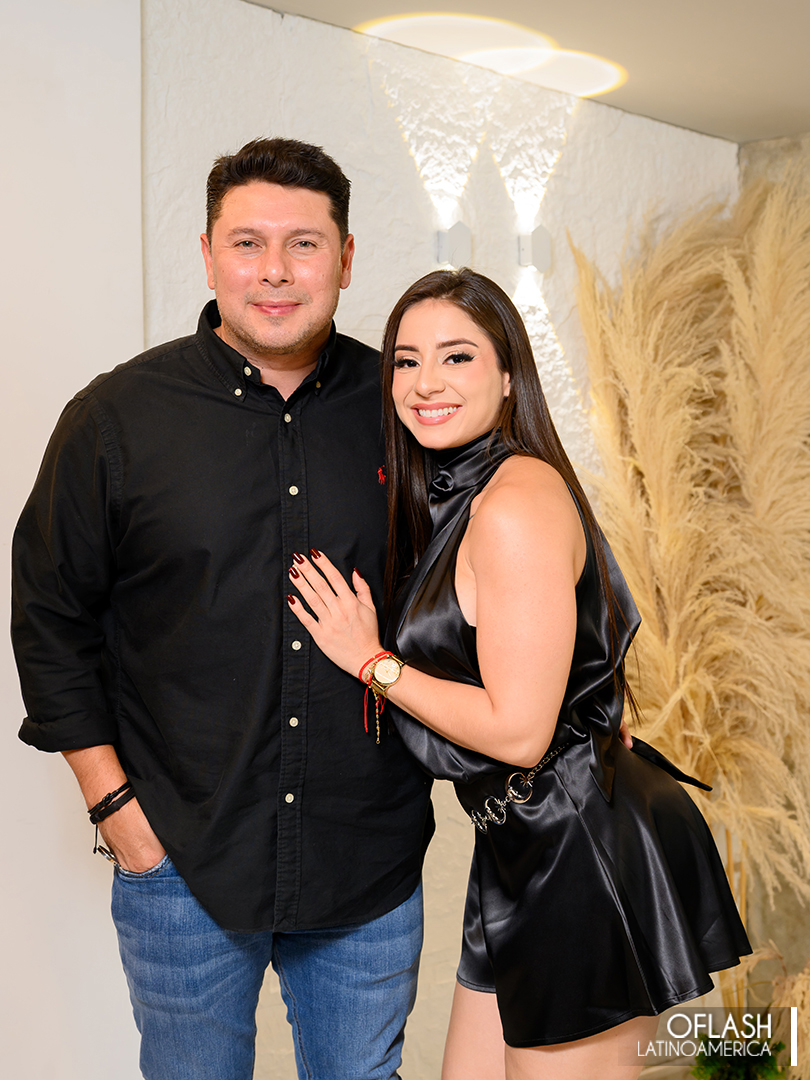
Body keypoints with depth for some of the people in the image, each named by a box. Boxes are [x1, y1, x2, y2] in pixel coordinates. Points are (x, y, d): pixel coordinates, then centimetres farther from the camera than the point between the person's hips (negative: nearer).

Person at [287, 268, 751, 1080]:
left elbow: (518, 730, -21)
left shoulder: (519, 500, -20)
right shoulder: (448, 497, 10)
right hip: (530, 849, 10)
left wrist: (372, 662, -11)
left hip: (582, 855, -10)